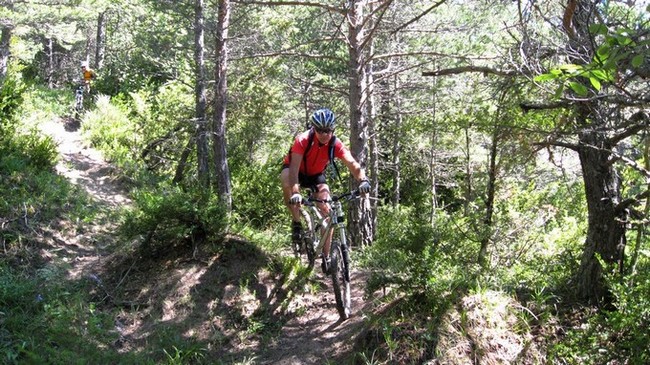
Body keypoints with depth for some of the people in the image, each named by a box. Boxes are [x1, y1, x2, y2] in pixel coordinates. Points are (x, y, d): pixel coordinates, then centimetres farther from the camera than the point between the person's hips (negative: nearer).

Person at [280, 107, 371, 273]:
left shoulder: (335, 144, -25)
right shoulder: (303, 140, -33)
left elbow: (352, 163, -35)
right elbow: (294, 168, -42)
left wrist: (363, 180, -55)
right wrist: (295, 193, -56)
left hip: (316, 175, 3)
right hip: (295, 171, -3)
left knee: (327, 211, -11)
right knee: (286, 182, -39)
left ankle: (326, 256, 0)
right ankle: (296, 222, -19)